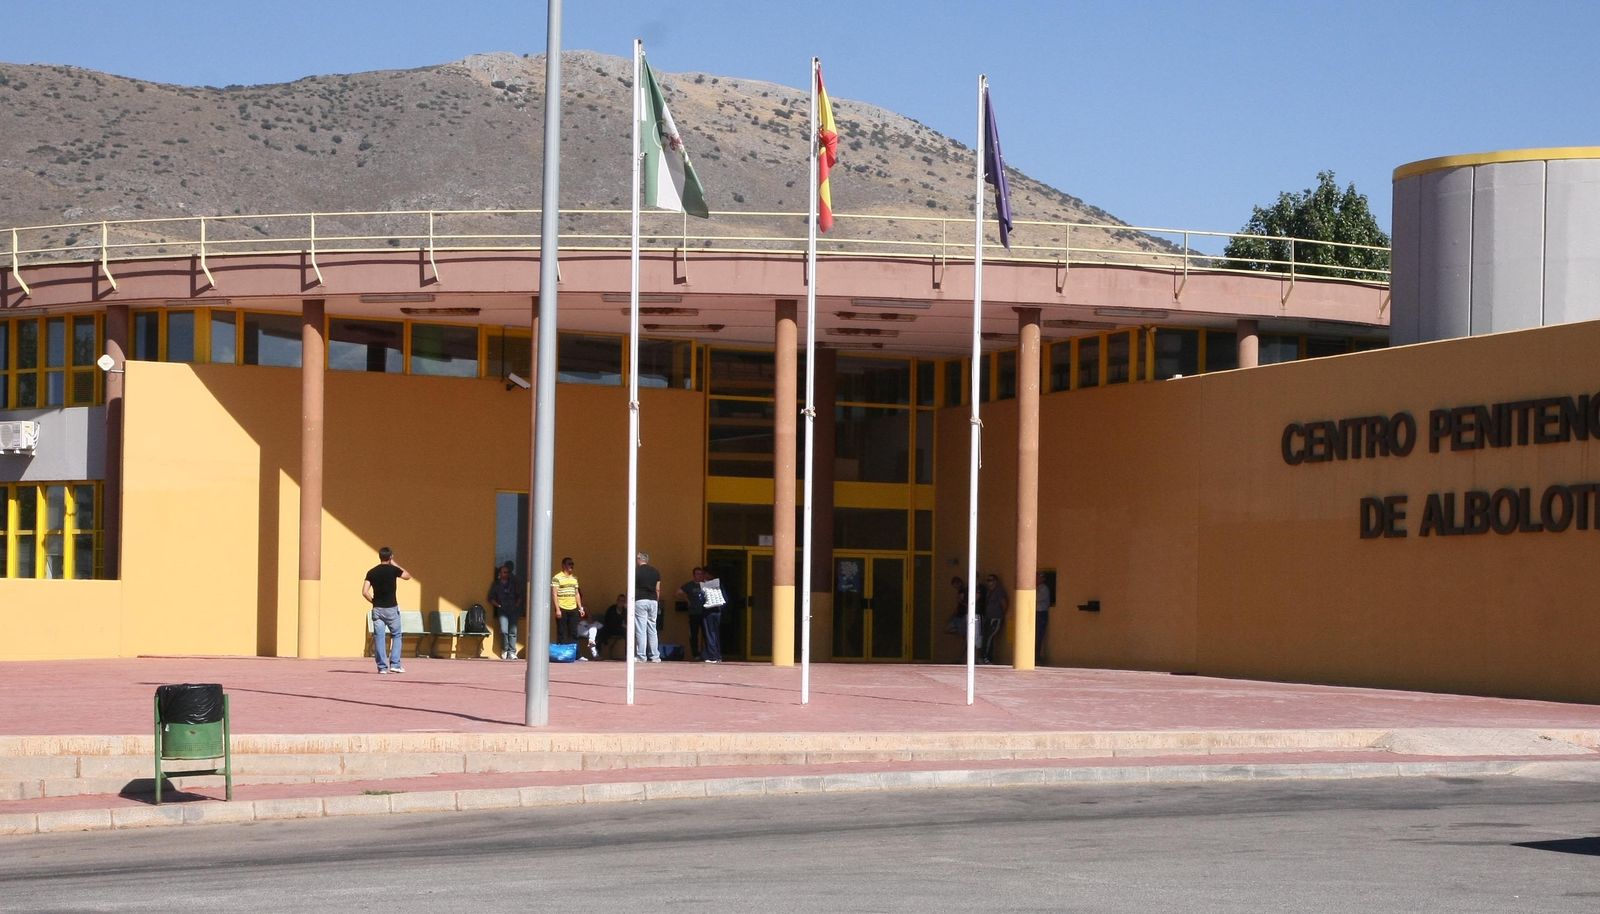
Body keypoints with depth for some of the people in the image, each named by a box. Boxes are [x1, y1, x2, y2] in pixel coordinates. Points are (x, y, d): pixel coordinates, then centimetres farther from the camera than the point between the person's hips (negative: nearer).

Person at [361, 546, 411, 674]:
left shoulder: (372, 572, 1)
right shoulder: (393, 570, -8)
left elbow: (365, 592, -5)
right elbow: (408, 576, 10)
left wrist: (373, 601, 10)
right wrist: (395, 564, 13)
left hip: (377, 609, 2)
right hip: (391, 608, -2)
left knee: (378, 637, 4)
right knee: (396, 636, 12)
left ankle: (382, 666, 3)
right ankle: (394, 664, 5)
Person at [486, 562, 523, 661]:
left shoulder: (513, 584, 13)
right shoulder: (496, 584, 10)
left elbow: (519, 596, 17)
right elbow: (491, 598, 12)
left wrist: (517, 605, 3)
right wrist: (497, 605, -2)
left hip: (513, 610, 1)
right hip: (502, 610, -1)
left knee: (513, 632, -6)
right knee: (504, 631, -16)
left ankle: (512, 652, -3)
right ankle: (504, 650, 2)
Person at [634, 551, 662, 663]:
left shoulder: (636, 571, -5)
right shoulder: (655, 572, 8)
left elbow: (632, 589, -4)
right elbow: (658, 589, 9)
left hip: (640, 600, -4)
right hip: (653, 601, 4)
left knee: (640, 629, -3)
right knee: (652, 629, 8)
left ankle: (641, 656, -5)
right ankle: (655, 656, 6)